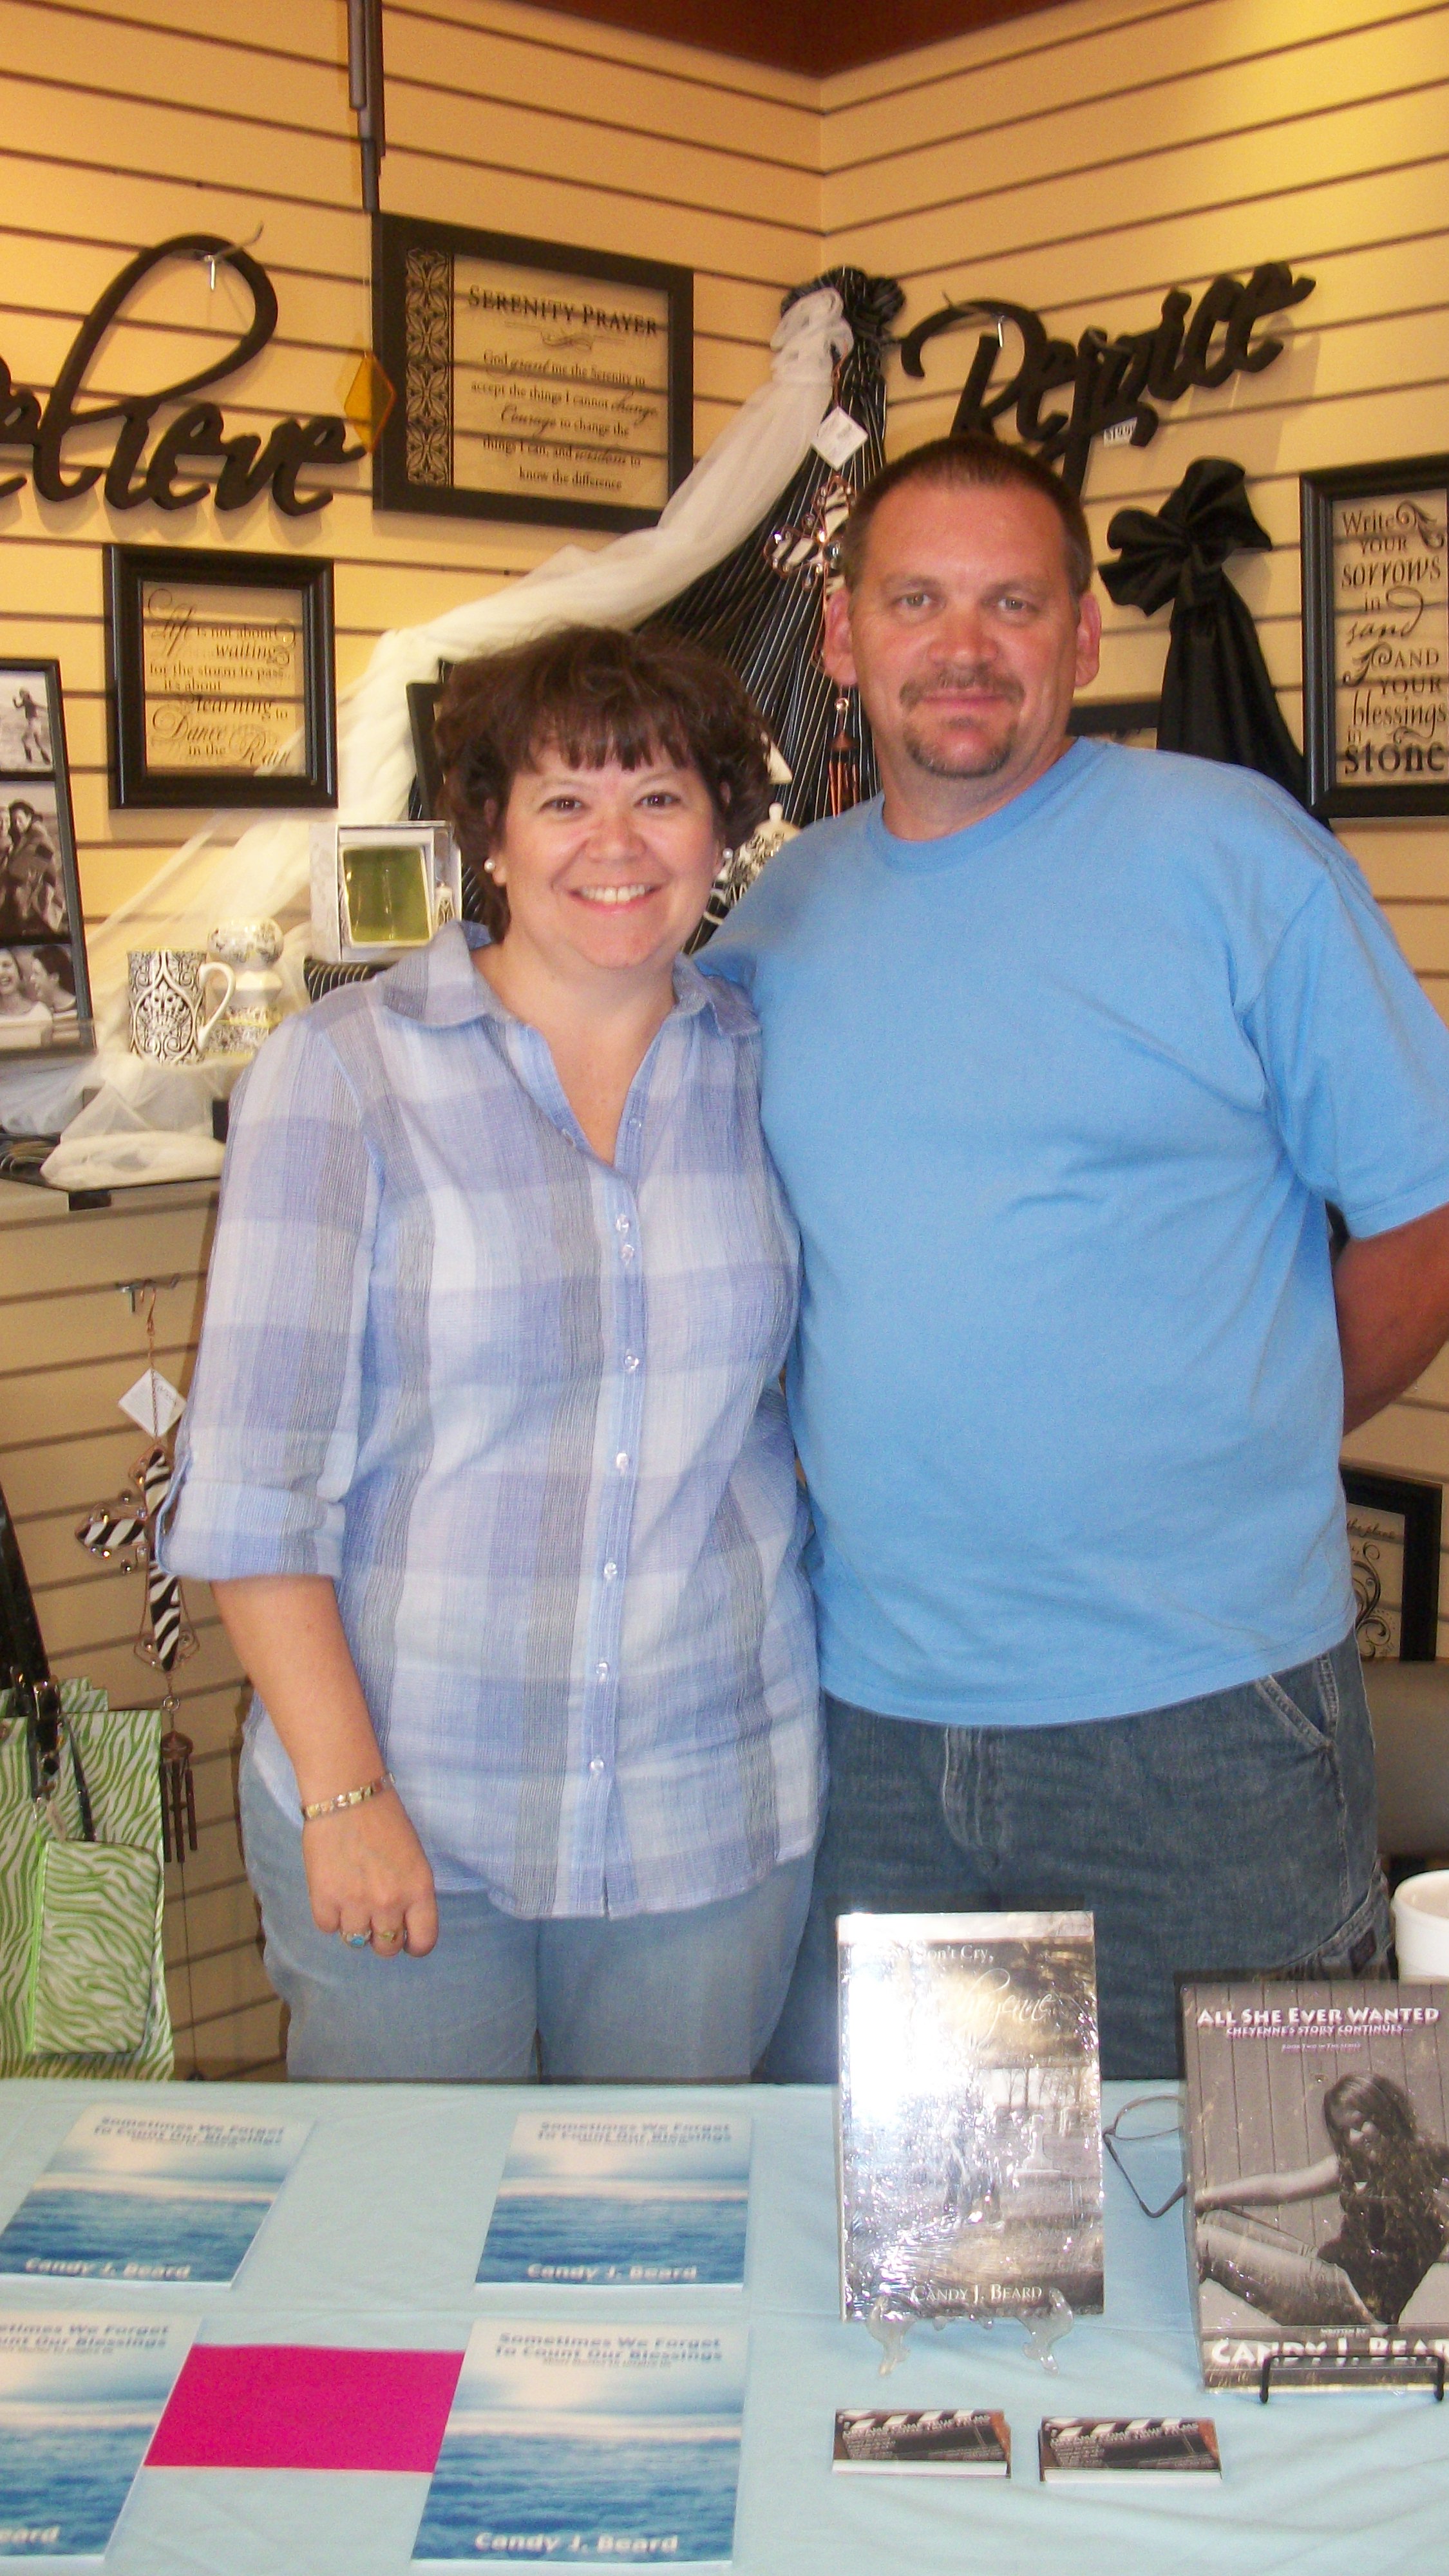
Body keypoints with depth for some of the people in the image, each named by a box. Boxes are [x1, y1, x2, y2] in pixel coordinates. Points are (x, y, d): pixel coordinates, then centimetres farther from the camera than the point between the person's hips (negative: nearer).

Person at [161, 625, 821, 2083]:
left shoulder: (762, 1072, 3)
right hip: (406, 1805, -2)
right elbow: (252, 1479, -8)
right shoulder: (342, 1071, -6)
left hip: (713, 1810, 3)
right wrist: (342, 1789, -12)